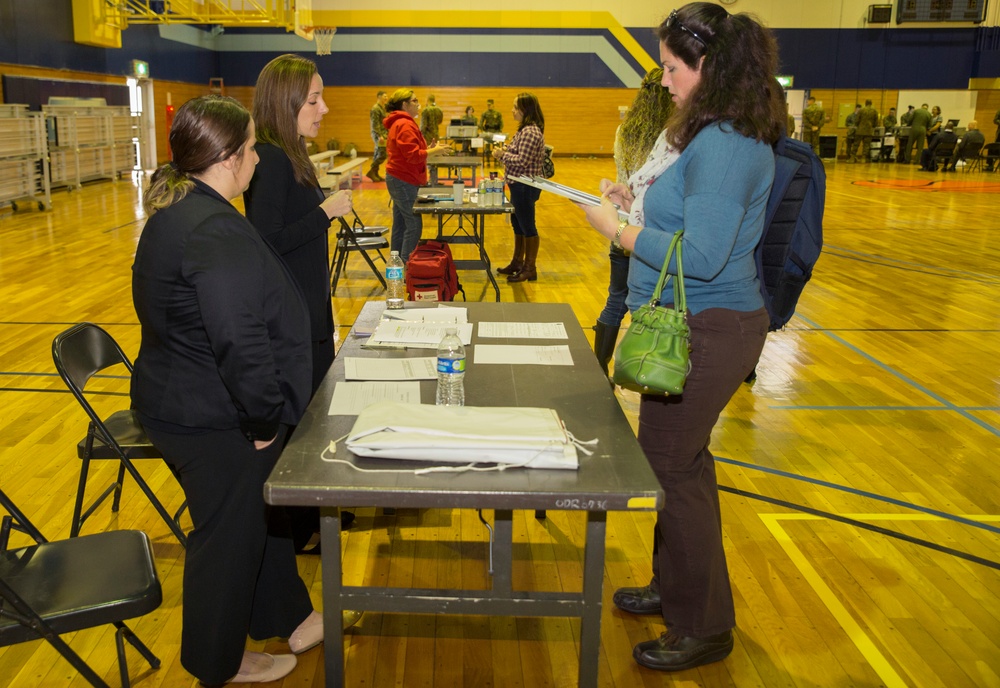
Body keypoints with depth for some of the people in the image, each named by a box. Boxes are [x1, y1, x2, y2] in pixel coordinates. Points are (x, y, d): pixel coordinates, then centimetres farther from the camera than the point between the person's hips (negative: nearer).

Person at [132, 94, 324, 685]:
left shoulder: (175, 212, 7)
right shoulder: (215, 232, -27)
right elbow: (241, 342, -34)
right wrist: (264, 419, -20)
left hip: (182, 402, 10)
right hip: (213, 421, -10)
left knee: (262, 517, 24)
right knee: (230, 536, 11)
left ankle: (287, 619, 45)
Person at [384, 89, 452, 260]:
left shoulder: (400, 123, 18)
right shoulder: (405, 125, -16)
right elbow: (413, 156, -23)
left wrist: (430, 149, 7)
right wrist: (434, 151, -15)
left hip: (399, 180, 11)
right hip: (404, 181, -11)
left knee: (400, 225, 12)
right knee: (414, 225, -8)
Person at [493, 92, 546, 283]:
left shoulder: (530, 131, -19)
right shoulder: (526, 129, 12)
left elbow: (522, 161, -24)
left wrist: (502, 155, -12)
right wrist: (504, 153, 4)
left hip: (525, 186, -10)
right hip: (519, 185, 10)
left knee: (527, 226, -1)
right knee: (518, 224, 18)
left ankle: (530, 268, 9)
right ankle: (517, 262, 30)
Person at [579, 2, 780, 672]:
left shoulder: (724, 145, -22)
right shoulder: (726, 136, 12)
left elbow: (699, 257, -26)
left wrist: (616, 227, -16)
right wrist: (638, 201, 8)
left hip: (705, 330, -11)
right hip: (697, 323, 11)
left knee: (670, 466, 0)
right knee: (682, 459, 20)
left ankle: (704, 628, 17)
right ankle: (675, 586, 38)